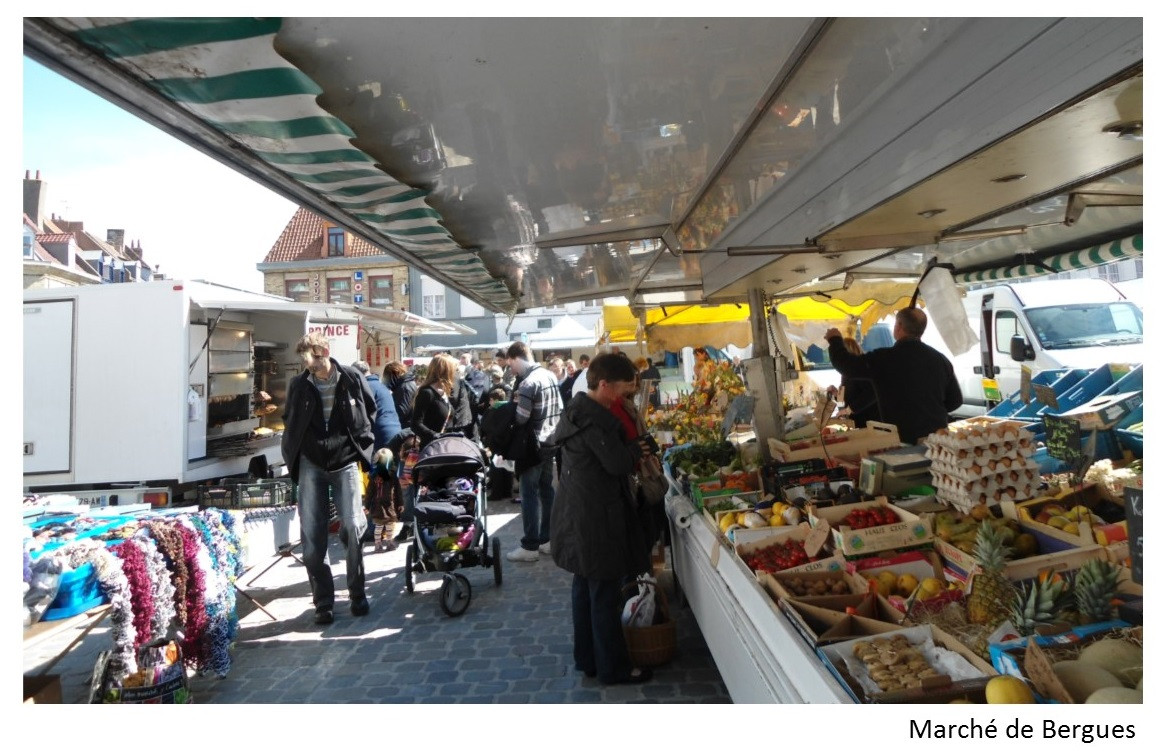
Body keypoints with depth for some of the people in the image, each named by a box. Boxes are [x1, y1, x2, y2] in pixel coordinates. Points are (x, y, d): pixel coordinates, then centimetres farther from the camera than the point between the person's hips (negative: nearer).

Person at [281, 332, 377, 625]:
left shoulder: (352, 378, -4)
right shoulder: (299, 385, 0)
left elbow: (371, 411, 12)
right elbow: (290, 422, 15)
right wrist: (292, 457, 8)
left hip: (345, 462, -1)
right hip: (311, 465, 2)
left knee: (353, 527, -6)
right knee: (312, 538, 1)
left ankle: (358, 593, 13)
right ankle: (323, 603, 13)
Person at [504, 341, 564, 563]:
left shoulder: (527, 383, -19)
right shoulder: (549, 375, 7)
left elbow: (520, 418, -20)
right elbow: (559, 409, 12)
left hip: (533, 445, -8)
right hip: (550, 442, 9)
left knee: (530, 495, -1)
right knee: (546, 490, 15)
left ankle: (530, 546, 4)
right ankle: (547, 539, 23)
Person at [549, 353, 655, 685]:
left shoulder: (578, 410, 10)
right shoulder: (594, 420, -22)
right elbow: (618, 463, -23)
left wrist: (630, 451, 0)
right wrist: (637, 448, -4)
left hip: (578, 516, 11)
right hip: (597, 519, -11)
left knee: (584, 587, 19)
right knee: (606, 594, 4)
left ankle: (586, 658, 34)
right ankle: (613, 667, 19)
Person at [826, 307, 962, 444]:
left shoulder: (883, 358, -13)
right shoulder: (941, 360, 2)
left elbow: (846, 365, -2)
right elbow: (956, 400, 9)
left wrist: (835, 340, 15)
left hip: (902, 439, -4)